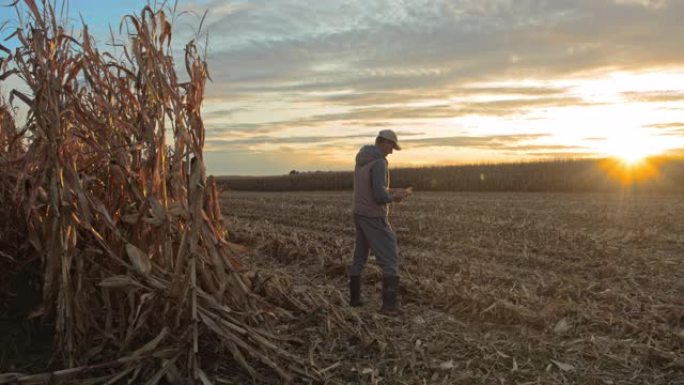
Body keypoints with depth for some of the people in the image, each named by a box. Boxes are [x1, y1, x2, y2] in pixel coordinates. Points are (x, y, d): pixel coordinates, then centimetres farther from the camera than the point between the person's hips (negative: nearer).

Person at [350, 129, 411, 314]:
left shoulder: (361, 160, 10)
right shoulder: (379, 163, -21)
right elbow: (380, 196, -27)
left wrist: (391, 191, 14)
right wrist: (394, 197, -5)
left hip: (360, 214, 9)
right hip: (374, 218, -9)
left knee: (360, 257, 17)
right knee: (390, 258, -2)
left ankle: (354, 298, 23)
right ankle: (390, 303, -4)